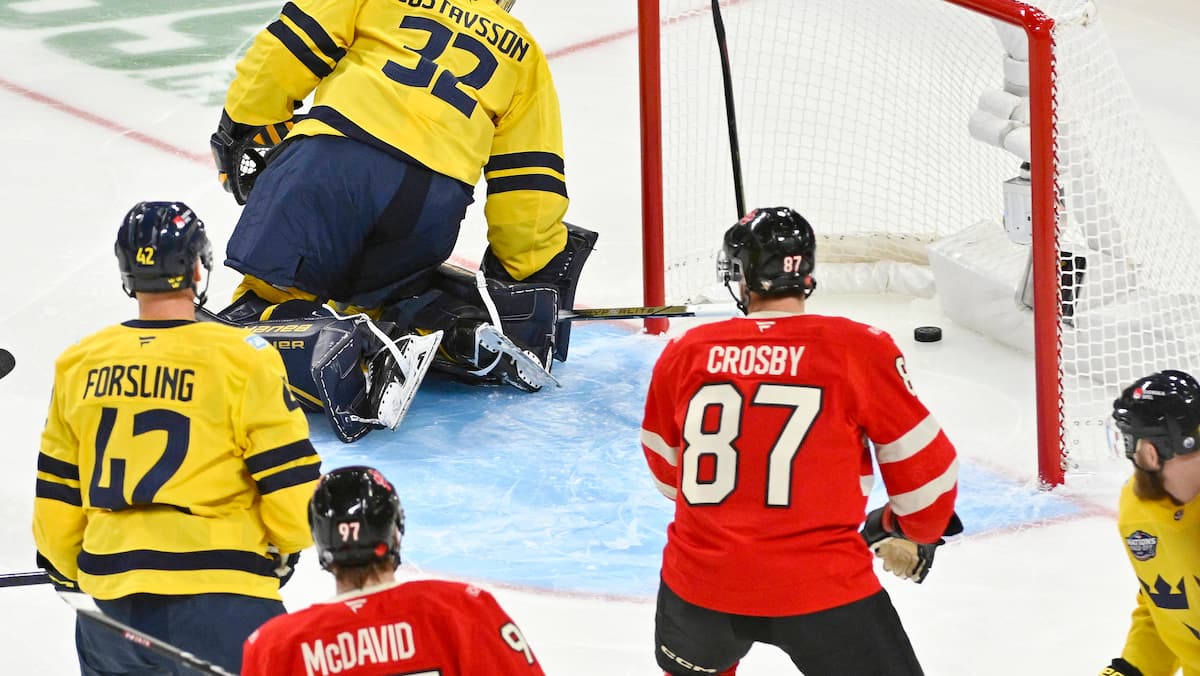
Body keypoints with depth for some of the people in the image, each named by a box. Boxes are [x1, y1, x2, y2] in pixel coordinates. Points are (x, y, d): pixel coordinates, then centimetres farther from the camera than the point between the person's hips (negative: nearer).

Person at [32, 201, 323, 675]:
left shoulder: (80, 365, 5)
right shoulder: (241, 358, -8)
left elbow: (57, 488, 12)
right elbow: (289, 476, -5)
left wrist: (65, 567, 28)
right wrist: (287, 547, 14)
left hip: (108, 589, 5)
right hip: (220, 596, -5)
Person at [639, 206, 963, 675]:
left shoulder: (685, 354, 3)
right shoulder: (860, 350, -7)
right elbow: (923, 463, 0)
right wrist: (916, 533, 21)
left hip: (702, 581, 3)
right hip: (821, 587, -3)